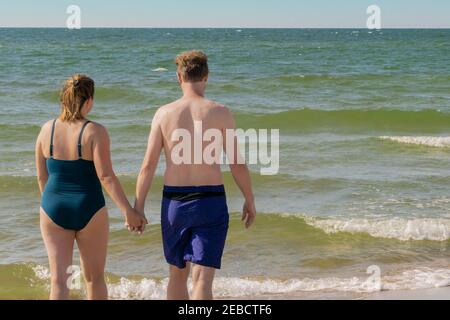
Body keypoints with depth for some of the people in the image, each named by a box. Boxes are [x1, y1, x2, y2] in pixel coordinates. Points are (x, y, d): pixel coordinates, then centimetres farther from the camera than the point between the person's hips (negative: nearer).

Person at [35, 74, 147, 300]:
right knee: (94, 277, 15)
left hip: (53, 209, 3)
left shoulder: (47, 129, 1)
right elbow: (106, 176, -19)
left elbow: (41, 176, 8)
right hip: (88, 210, -3)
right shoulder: (95, 132, -12)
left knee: (59, 279, 3)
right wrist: (128, 211, -17)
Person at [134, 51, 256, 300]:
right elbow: (237, 165, -4)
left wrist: (138, 207, 4)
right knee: (202, 279, -4)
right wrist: (250, 201, 10)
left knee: (177, 275, 19)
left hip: (174, 201, 2)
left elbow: (148, 165, -3)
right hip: (210, 202, -2)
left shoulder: (164, 113, -1)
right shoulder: (220, 113, -5)